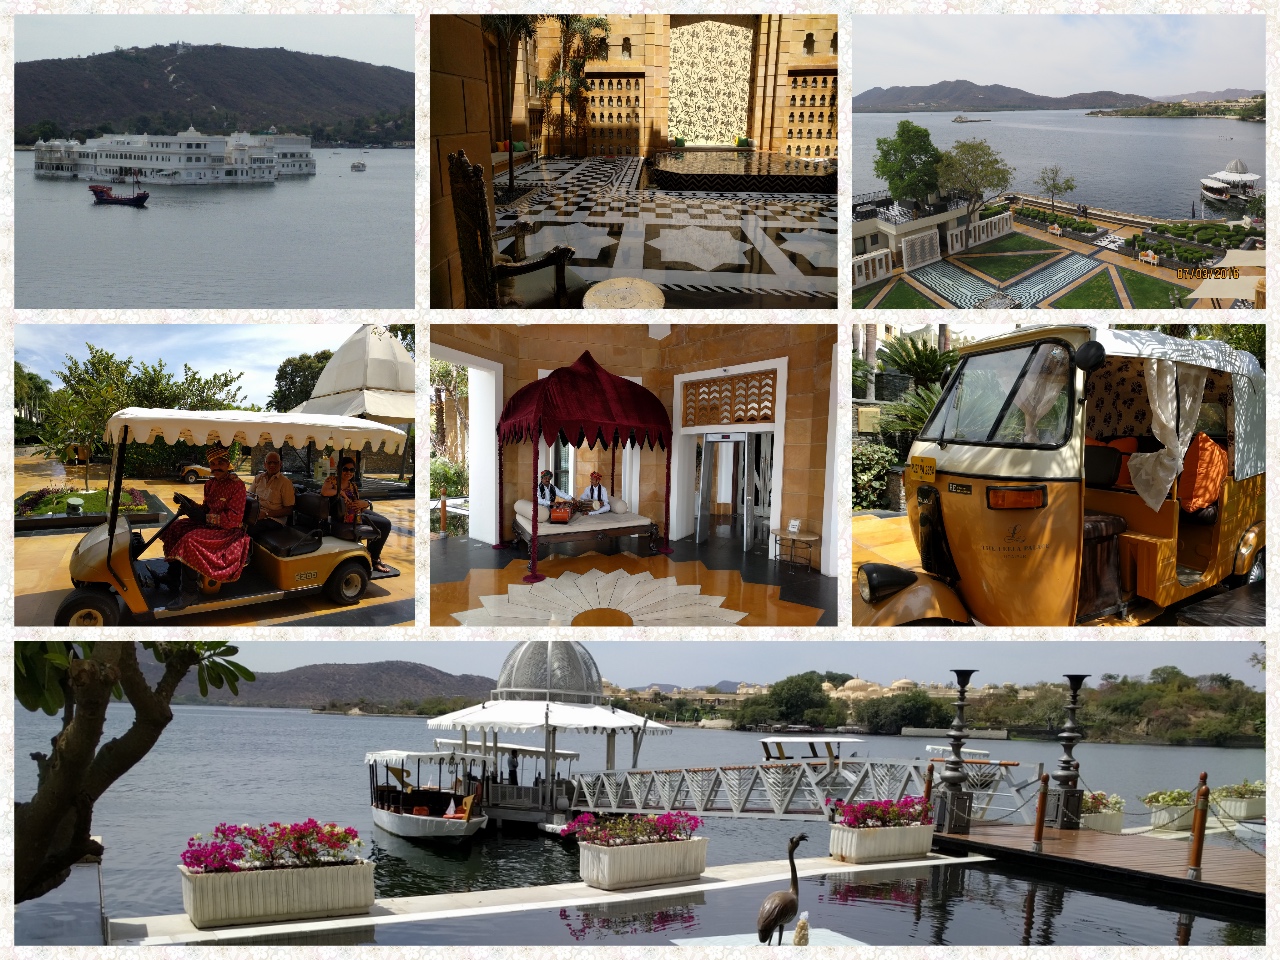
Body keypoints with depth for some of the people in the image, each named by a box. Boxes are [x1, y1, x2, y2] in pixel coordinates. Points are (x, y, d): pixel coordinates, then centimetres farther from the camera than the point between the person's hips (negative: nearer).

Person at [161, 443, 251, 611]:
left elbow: (235, 518, -21)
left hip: (228, 532, -9)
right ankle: (173, 576, 9)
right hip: (209, 524, 9)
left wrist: (204, 517, -25)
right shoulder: (210, 483, 11)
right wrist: (191, 508, -3)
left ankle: (189, 592, -21)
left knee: (191, 541, -29)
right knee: (175, 529, 1)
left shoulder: (236, 485, -15)